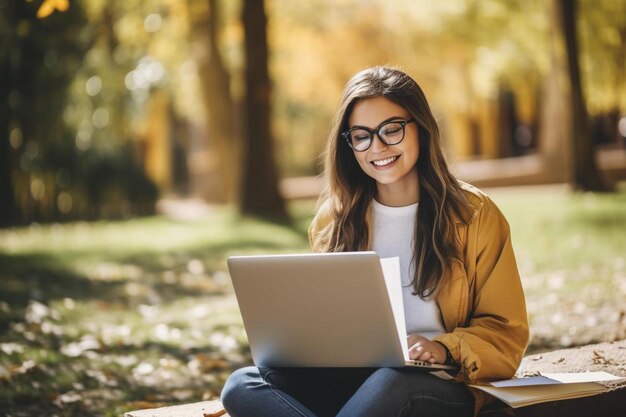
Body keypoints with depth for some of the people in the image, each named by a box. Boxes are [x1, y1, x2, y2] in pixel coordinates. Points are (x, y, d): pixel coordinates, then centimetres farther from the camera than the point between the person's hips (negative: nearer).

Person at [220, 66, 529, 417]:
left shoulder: (474, 215, 4)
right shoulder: (335, 218, 14)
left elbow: (506, 332, 4)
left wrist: (446, 349, -16)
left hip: (444, 387, -4)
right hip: (350, 378, 4)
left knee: (391, 382, -41)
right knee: (243, 385, -25)